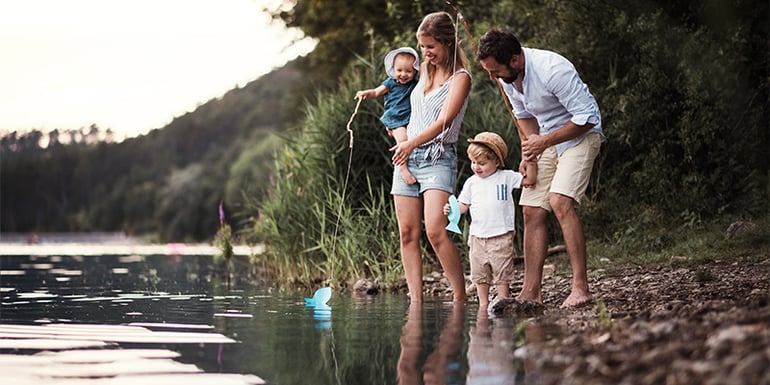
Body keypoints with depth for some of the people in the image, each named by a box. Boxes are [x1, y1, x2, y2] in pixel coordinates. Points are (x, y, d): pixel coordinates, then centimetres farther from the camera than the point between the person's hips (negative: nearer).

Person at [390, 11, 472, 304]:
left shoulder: (460, 77, -4)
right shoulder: (423, 70, 15)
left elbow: (445, 120, -16)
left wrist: (412, 143, -25)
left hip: (438, 158, -7)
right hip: (407, 157, 7)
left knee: (435, 231, -20)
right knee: (408, 233, 0)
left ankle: (460, 297, -12)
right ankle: (415, 301, 0)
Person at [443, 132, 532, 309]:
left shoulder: (506, 177, 1)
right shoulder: (472, 182, 8)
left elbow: (529, 180, 2)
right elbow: (464, 205, 9)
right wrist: (452, 209, -8)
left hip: (501, 236, -4)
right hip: (477, 236, 4)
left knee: (502, 273, -1)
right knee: (479, 273, 9)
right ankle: (483, 304, 19)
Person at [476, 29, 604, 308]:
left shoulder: (553, 70, -30)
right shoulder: (506, 77, -5)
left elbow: (587, 117, -25)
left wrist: (544, 141, -23)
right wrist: (531, 151, 0)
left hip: (580, 136, -8)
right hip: (545, 140, 8)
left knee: (559, 201, -25)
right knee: (532, 210, 0)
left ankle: (580, 287, -23)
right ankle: (531, 292, 3)